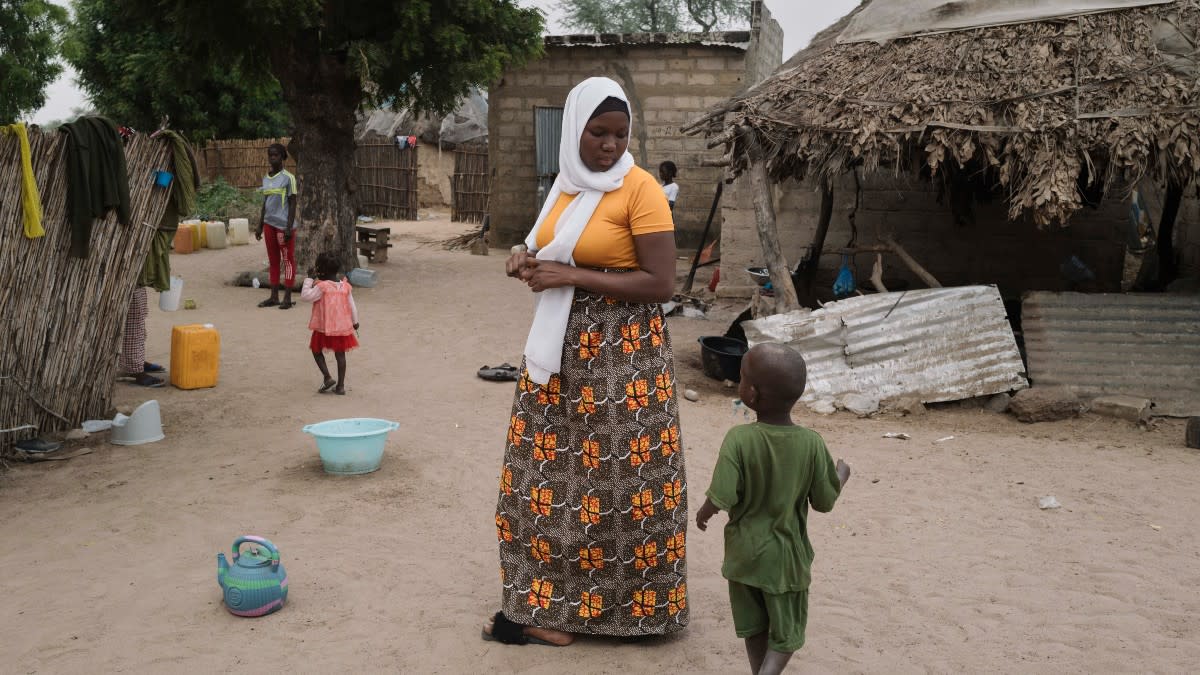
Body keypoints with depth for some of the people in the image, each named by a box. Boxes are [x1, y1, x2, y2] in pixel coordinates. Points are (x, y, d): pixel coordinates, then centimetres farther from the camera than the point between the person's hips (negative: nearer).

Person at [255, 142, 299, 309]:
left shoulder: (288, 178, -7)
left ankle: (287, 298, 2)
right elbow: (265, 204, 18)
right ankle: (274, 297, 15)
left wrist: (289, 227, -15)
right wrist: (260, 226, 16)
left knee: (287, 260, -1)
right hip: (270, 224, 7)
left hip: (284, 225, -7)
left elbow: (292, 203, -9)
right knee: (273, 261, 10)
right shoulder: (266, 179, 12)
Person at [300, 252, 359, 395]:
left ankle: (327, 377, 0)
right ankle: (340, 385, 11)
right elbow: (352, 306, 5)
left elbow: (305, 296, -13)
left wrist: (309, 279, -7)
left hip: (324, 327, -4)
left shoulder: (322, 287, -16)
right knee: (340, 354, 10)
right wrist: (355, 322, 18)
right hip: (342, 327, 4)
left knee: (316, 350, 14)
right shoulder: (345, 286, 0)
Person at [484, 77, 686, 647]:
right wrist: (531, 262, 1)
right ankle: (549, 600, 22)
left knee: (615, 476, -1)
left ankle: (622, 602, 13)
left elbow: (660, 282, -17)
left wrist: (570, 277, -19)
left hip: (621, 352, -7)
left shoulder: (641, 189, -12)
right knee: (551, 469, 10)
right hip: (561, 347, 8)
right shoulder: (567, 183, 10)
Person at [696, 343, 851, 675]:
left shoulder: (739, 439, -23)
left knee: (754, 625, 21)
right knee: (786, 632, 16)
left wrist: (702, 514, -4)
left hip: (744, 553, 0)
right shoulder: (812, 444, -17)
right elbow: (824, 502, -8)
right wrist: (841, 475, 12)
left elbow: (721, 499, -26)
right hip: (786, 557, 0)